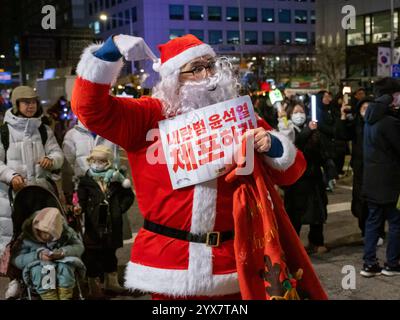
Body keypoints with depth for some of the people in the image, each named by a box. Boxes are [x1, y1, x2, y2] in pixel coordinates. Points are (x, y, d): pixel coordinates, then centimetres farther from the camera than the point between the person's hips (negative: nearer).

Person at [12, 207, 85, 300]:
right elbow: (16, 259, -15)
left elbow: (80, 247, -8)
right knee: (39, 270, -35)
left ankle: (65, 297, -35)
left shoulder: (65, 231, -12)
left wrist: (63, 251, -28)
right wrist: (38, 255, -32)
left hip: (61, 261, 1)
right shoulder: (28, 234, -16)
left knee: (65, 266, -33)